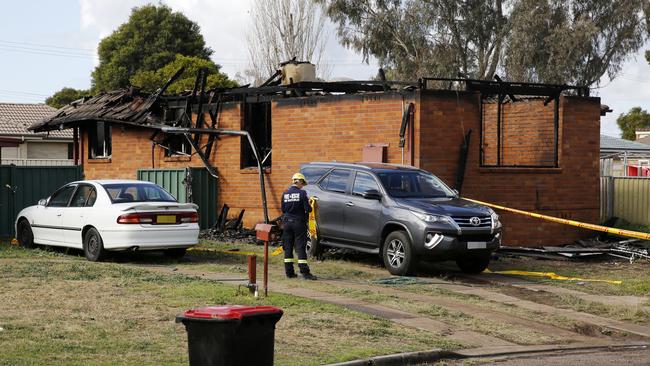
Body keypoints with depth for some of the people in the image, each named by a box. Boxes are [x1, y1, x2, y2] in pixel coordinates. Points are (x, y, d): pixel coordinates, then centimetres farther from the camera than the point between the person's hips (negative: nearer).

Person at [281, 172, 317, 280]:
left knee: (288, 247, 9)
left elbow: (283, 209, 9)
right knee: (301, 247, -3)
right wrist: (309, 208, 10)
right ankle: (304, 272, -6)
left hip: (287, 223, 4)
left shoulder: (285, 194, 4)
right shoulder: (302, 193, -10)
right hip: (299, 223, -4)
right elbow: (308, 209, -11)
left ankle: (289, 272, 11)